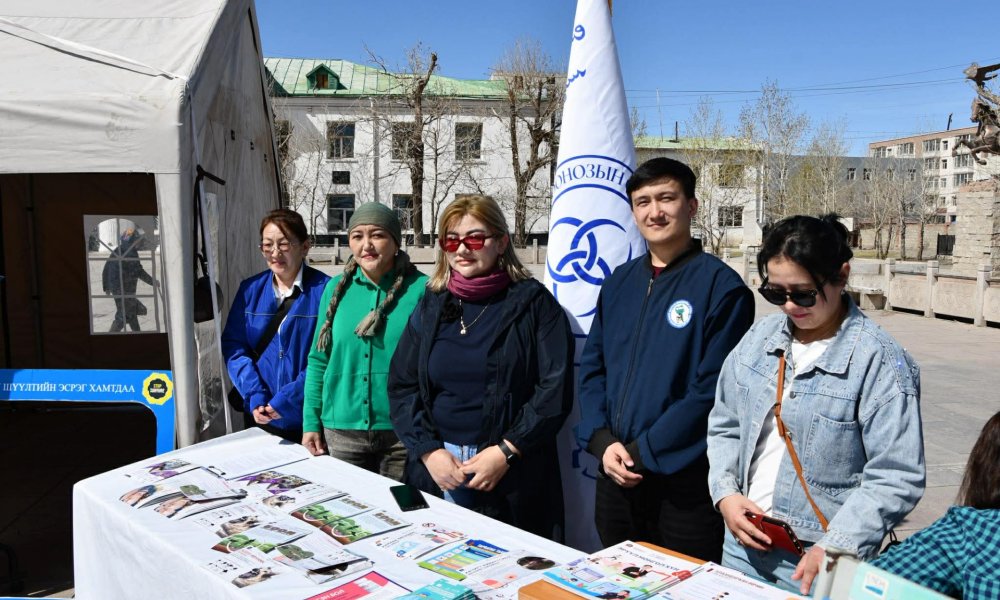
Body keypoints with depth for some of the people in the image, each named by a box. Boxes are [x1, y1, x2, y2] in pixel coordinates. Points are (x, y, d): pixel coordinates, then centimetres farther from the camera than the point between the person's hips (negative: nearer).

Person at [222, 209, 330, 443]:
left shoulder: (325, 290, -11)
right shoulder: (250, 289, 4)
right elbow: (233, 345, 2)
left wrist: (286, 401, -19)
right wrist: (255, 397, -11)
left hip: (308, 418, -4)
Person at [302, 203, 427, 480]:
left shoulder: (421, 289, -8)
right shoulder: (336, 288, 3)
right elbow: (319, 360, 8)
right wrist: (311, 422, 3)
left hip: (404, 433, -3)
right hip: (341, 431, 3)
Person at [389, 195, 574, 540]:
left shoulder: (533, 303, -2)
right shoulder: (431, 307, 9)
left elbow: (555, 388, -8)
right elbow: (401, 386, 6)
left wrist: (506, 451, -14)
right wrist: (428, 450, -6)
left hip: (513, 478, -3)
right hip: (434, 472, 3)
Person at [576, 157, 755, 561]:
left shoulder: (722, 286, -9)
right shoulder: (619, 283, 9)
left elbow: (713, 389, -15)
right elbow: (592, 368, 9)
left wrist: (643, 453, -16)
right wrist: (602, 441, -6)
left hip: (685, 484, -5)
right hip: (615, 477, 6)